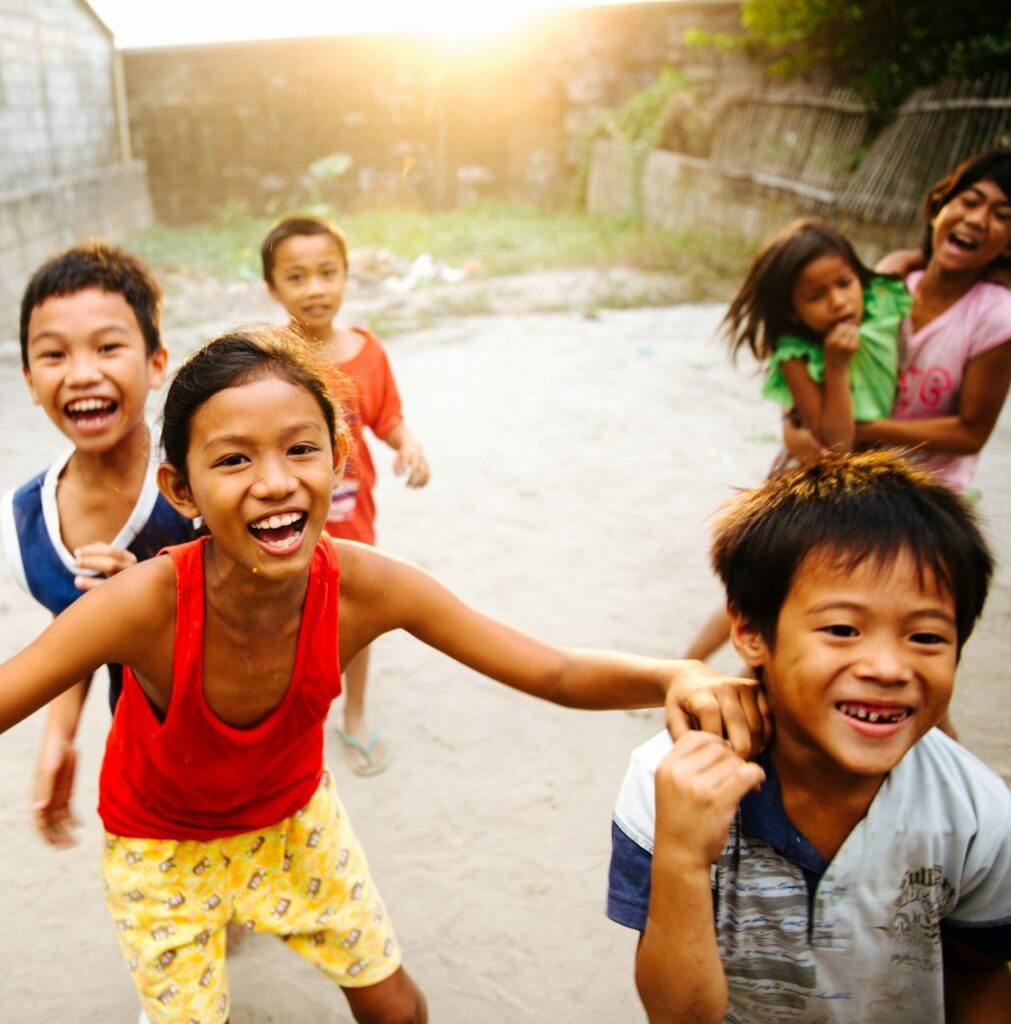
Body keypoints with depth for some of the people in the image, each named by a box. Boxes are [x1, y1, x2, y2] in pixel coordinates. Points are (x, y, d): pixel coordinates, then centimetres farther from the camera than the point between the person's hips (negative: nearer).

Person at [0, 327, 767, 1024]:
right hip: (162, 845, -2)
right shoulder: (147, 605, -37)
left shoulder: (366, 587, -31)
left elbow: (558, 674, -26)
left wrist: (674, 677, -45)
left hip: (295, 815, 2)